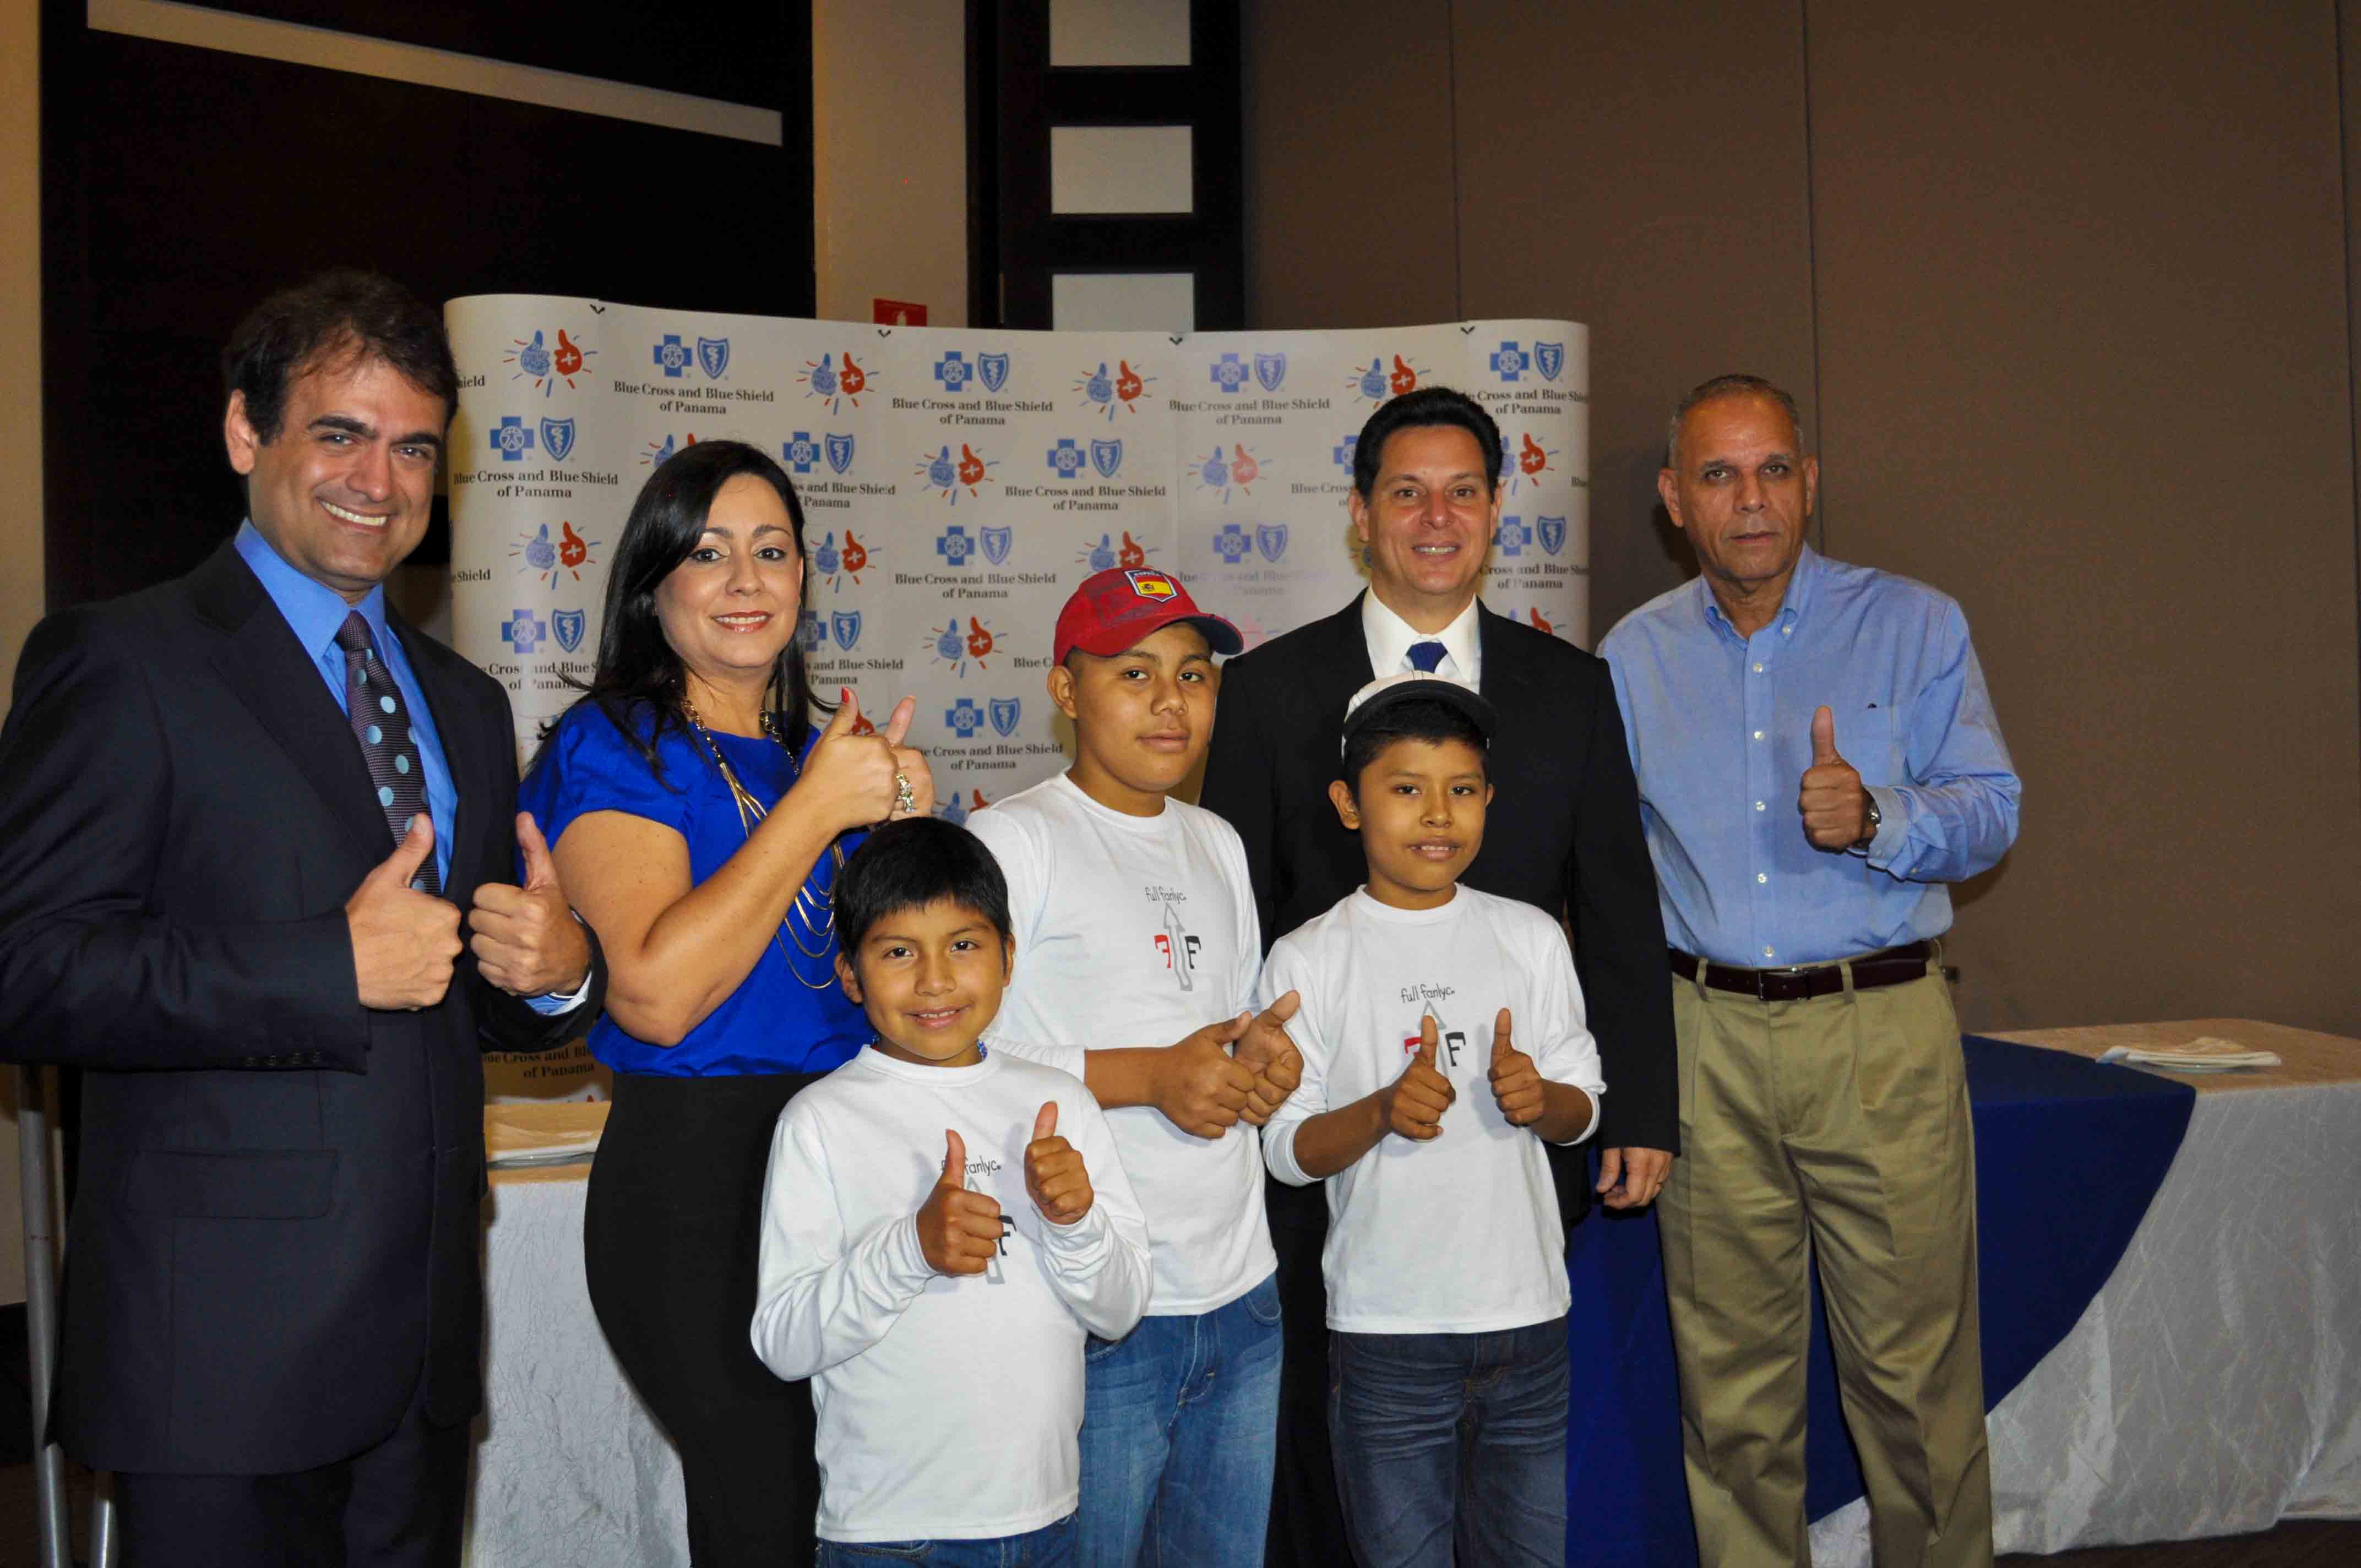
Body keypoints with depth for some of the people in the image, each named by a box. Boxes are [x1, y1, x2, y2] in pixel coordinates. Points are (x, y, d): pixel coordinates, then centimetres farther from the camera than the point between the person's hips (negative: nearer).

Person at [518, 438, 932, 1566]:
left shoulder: (815, 749, 13)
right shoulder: (614, 745, -7)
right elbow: (657, 992, -21)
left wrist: (900, 828, 2)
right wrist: (816, 808, -17)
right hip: (699, 1179, -7)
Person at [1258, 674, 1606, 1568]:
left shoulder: (1531, 938, 4)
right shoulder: (1307, 960, -3)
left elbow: (1584, 1109, 9)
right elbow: (1287, 1151, -3)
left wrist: (1539, 1098, -13)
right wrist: (1383, 1111, -21)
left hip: (1525, 1310, 2)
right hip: (1384, 1326, -2)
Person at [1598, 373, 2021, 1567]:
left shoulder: (1914, 625, 3)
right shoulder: (1634, 655, 10)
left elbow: (1990, 809, -1)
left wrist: (1877, 821, -20)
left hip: (1882, 1030, -2)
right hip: (1705, 1040, 2)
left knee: (1913, 1362, 1)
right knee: (1731, 1374, 8)